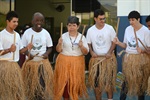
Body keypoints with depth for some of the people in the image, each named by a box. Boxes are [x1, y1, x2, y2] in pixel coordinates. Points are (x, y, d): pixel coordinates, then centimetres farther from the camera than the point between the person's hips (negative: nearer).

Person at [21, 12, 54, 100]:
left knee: (42, 84, -5)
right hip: (30, 62, 0)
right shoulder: (27, 32, -4)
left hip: (43, 62, 0)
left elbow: (50, 47, 9)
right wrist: (28, 53, -18)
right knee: (31, 84, 6)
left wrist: (47, 53, -12)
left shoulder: (46, 33, 0)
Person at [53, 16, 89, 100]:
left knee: (75, 82, 1)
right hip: (64, 62, 0)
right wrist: (59, 44, -16)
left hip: (77, 63, 0)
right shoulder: (64, 36, -1)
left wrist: (81, 46, -19)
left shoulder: (82, 37, -1)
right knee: (64, 82, 3)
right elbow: (58, 50, 2)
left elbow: (86, 52, -1)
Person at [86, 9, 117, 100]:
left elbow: (114, 42, -2)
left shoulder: (110, 28, -6)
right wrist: (91, 52, -10)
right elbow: (89, 44, 8)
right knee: (96, 81, 4)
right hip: (96, 58, 2)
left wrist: (109, 52, -14)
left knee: (109, 80, 0)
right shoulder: (90, 30, -1)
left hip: (109, 58, -2)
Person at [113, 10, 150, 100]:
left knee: (141, 81, 8)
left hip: (141, 59, -3)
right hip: (128, 59, 4)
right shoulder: (128, 29, 3)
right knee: (126, 80, 8)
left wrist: (142, 50, -28)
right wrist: (118, 42, -7)